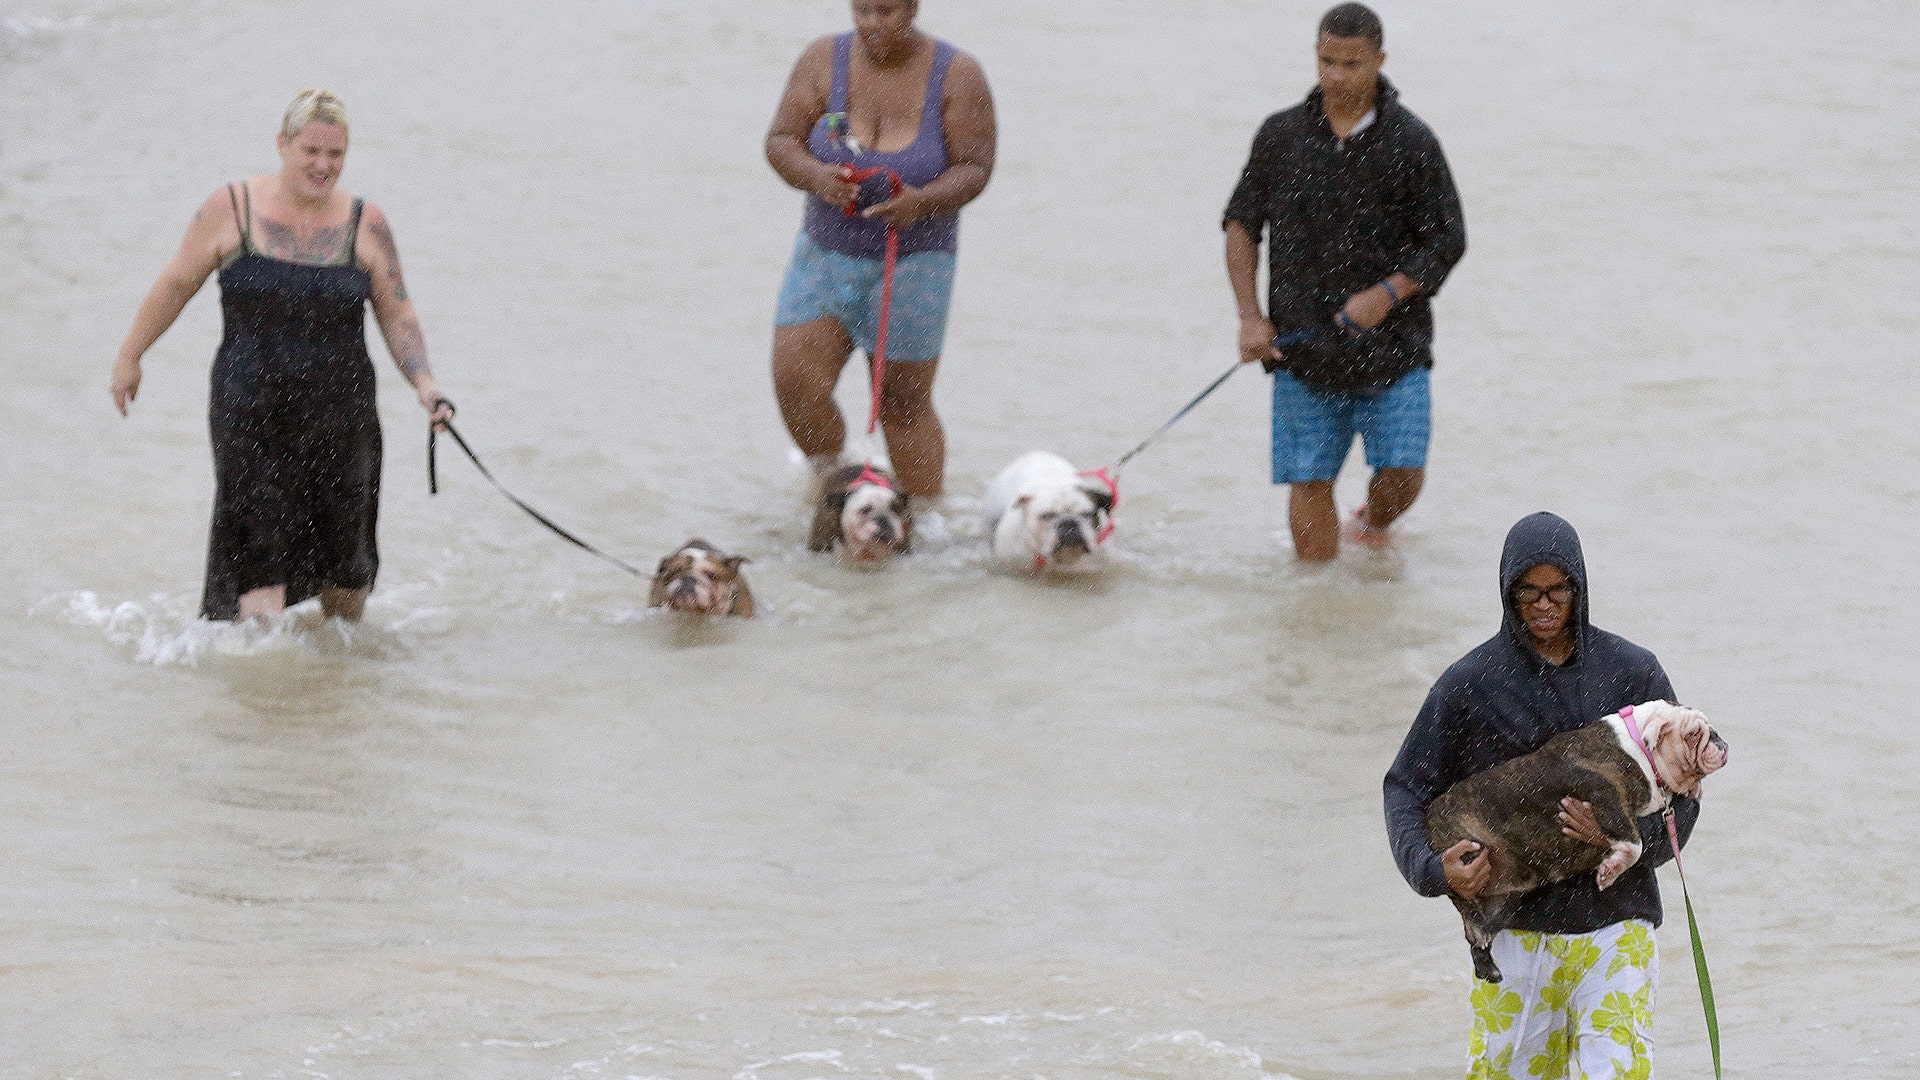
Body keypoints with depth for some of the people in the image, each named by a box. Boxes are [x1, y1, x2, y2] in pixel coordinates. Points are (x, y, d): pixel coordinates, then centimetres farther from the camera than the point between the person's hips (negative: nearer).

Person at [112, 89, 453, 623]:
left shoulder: (365, 224, 2)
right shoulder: (231, 209, -2)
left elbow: (397, 315, 7)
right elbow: (177, 284, 9)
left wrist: (424, 383, -7)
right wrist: (130, 356, 15)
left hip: (339, 416, 2)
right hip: (250, 415, -2)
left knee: (344, 553, 11)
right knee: (259, 546, -14)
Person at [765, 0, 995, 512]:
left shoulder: (957, 75, -10)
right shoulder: (825, 60, -5)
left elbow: (974, 168, -12)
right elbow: (781, 141, -6)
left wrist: (923, 201, -32)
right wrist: (817, 177, -28)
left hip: (913, 263, -2)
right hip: (826, 254, 2)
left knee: (903, 402, 1)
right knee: (795, 382, -9)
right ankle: (828, 480, 19)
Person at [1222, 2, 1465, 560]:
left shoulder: (1411, 142, -3)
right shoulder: (1280, 135, 4)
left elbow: (1447, 240, 0)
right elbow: (1241, 223, 10)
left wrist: (1388, 294, -15)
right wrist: (1251, 317, -2)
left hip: (1392, 344, -1)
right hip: (1302, 346, 1)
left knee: (1403, 476, -8)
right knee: (1308, 481, -2)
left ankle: (1373, 523, 25)